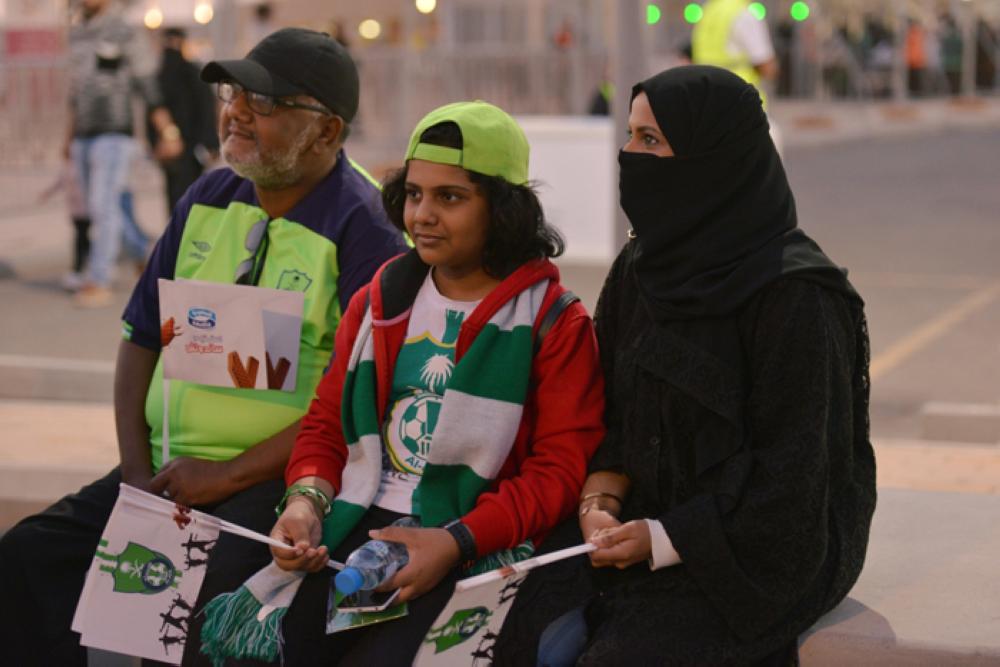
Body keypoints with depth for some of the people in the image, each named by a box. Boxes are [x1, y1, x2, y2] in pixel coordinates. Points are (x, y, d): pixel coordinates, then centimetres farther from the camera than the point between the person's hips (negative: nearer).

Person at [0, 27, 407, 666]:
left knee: (210, 598, -32)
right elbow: (141, 337, 15)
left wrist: (228, 476, -15)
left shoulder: (364, 231, -9)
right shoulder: (209, 198, 13)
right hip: (169, 473, 7)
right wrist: (136, 467, 1)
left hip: (276, 483, -7)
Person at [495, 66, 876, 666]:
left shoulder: (794, 294, -15)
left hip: (769, 543, -6)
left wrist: (665, 541, -17)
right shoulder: (640, 267, 6)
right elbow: (614, 415, 10)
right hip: (655, 521, 6)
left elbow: (792, 467, -16)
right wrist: (601, 500, -8)